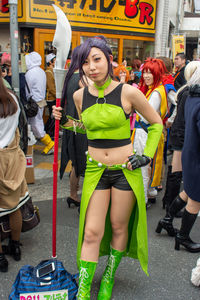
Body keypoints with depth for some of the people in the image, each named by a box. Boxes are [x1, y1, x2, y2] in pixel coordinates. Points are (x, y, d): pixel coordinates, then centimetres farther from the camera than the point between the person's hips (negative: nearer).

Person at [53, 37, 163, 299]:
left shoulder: (128, 92, -11)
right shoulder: (80, 96, 1)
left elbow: (156, 123, 2)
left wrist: (147, 155, -5)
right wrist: (66, 121, 2)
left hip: (126, 170, -2)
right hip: (95, 170, 2)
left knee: (118, 227, 12)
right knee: (92, 232, 1)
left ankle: (109, 278, 36)